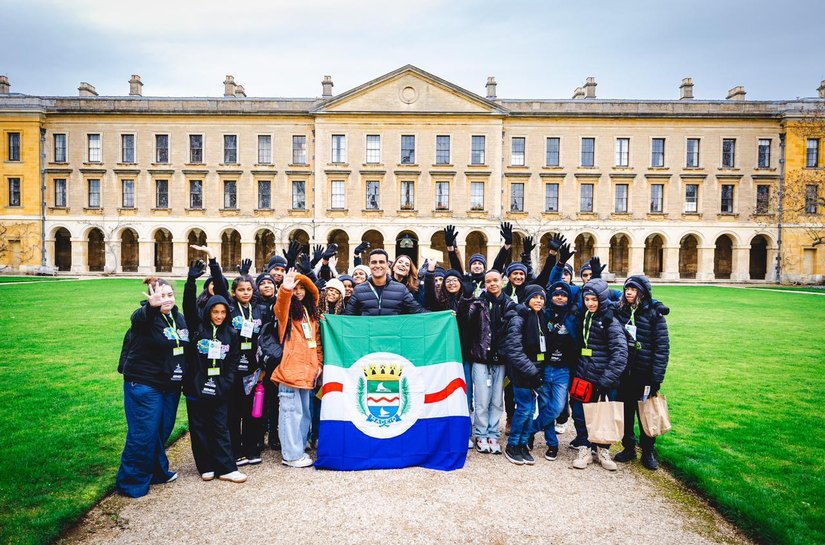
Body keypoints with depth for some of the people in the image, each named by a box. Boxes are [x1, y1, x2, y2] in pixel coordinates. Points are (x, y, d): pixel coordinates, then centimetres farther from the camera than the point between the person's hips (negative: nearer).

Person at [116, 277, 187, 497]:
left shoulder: (178, 317, 7)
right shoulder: (144, 316, -14)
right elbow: (142, 318, -40)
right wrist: (152, 306, -62)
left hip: (171, 386, 7)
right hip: (144, 385, -7)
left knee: (163, 430, 18)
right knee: (143, 434, 0)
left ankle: (158, 471, 35)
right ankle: (132, 482, 16)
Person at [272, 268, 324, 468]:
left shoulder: (311, 313, 18)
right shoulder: (288, 311, -1)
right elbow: (281, 308, -26)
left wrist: (319, 363, 12)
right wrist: (285, 290, -45)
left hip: (308, 370, 7)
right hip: (290, 368, -7)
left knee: (304, 412, 14)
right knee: (291, 411, -4)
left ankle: (298, 449, 26)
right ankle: (292, 455, 5)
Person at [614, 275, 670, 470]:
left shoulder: (654, 314, -7)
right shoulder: (620, 311, 2)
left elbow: (662, 347, -9)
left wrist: (656, 378, -13)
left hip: (644, 374, -3)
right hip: (623, 373, 3)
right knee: (625, 412, 12)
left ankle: (648, 452, 25)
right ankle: (628, 448, 28)